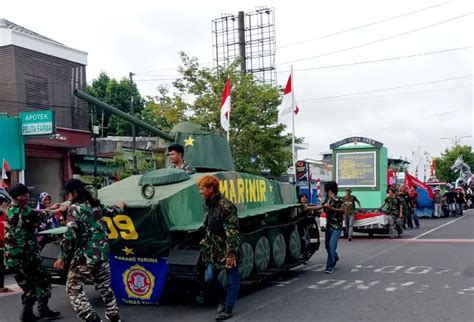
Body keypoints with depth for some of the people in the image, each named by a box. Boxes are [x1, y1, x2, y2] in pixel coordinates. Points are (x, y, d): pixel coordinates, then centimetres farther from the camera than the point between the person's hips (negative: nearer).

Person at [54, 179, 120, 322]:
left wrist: (61, 257, -10)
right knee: (104, 286, 20)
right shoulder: (95, 204, 11)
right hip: (103, 253, 7)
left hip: (85, 255, -7)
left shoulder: (74, 208, -10)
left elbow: (70, 235, -15)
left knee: (73, 288, 5)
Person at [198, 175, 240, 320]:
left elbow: (233, 232, -23)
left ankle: (227, 309, 16)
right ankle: (222, 298, 29)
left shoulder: (225, 206, -21)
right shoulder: (207, 204, 6)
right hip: (214, 249, 8)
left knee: (232, 280, 6)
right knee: (209, 278, 4)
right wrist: (205, 242, 20)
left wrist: (231, 253, -26)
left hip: (228, 250, -7)